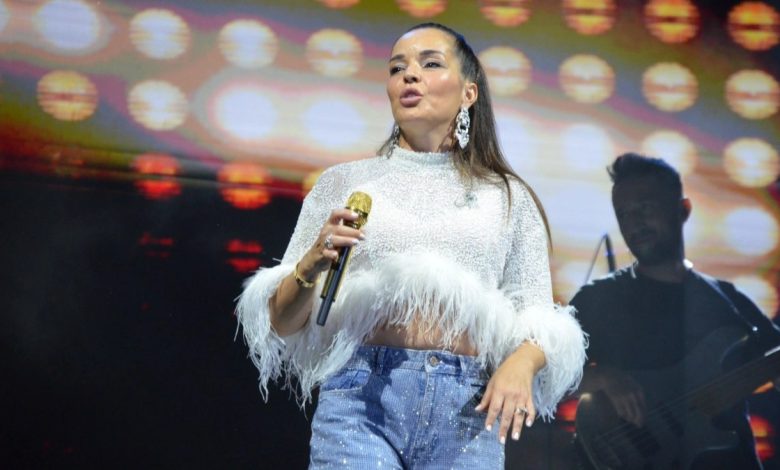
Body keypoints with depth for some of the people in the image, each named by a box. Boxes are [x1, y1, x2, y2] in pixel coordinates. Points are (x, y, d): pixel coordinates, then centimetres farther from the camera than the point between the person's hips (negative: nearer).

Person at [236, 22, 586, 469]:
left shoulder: (508, 197, 14)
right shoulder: (345, 182, 12)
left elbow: (538, 318, 10)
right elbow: (282, 322, 10)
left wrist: (521, 363, -12)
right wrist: (311, 266, -11)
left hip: (467, 412, 1)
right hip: (362, 399, -1)